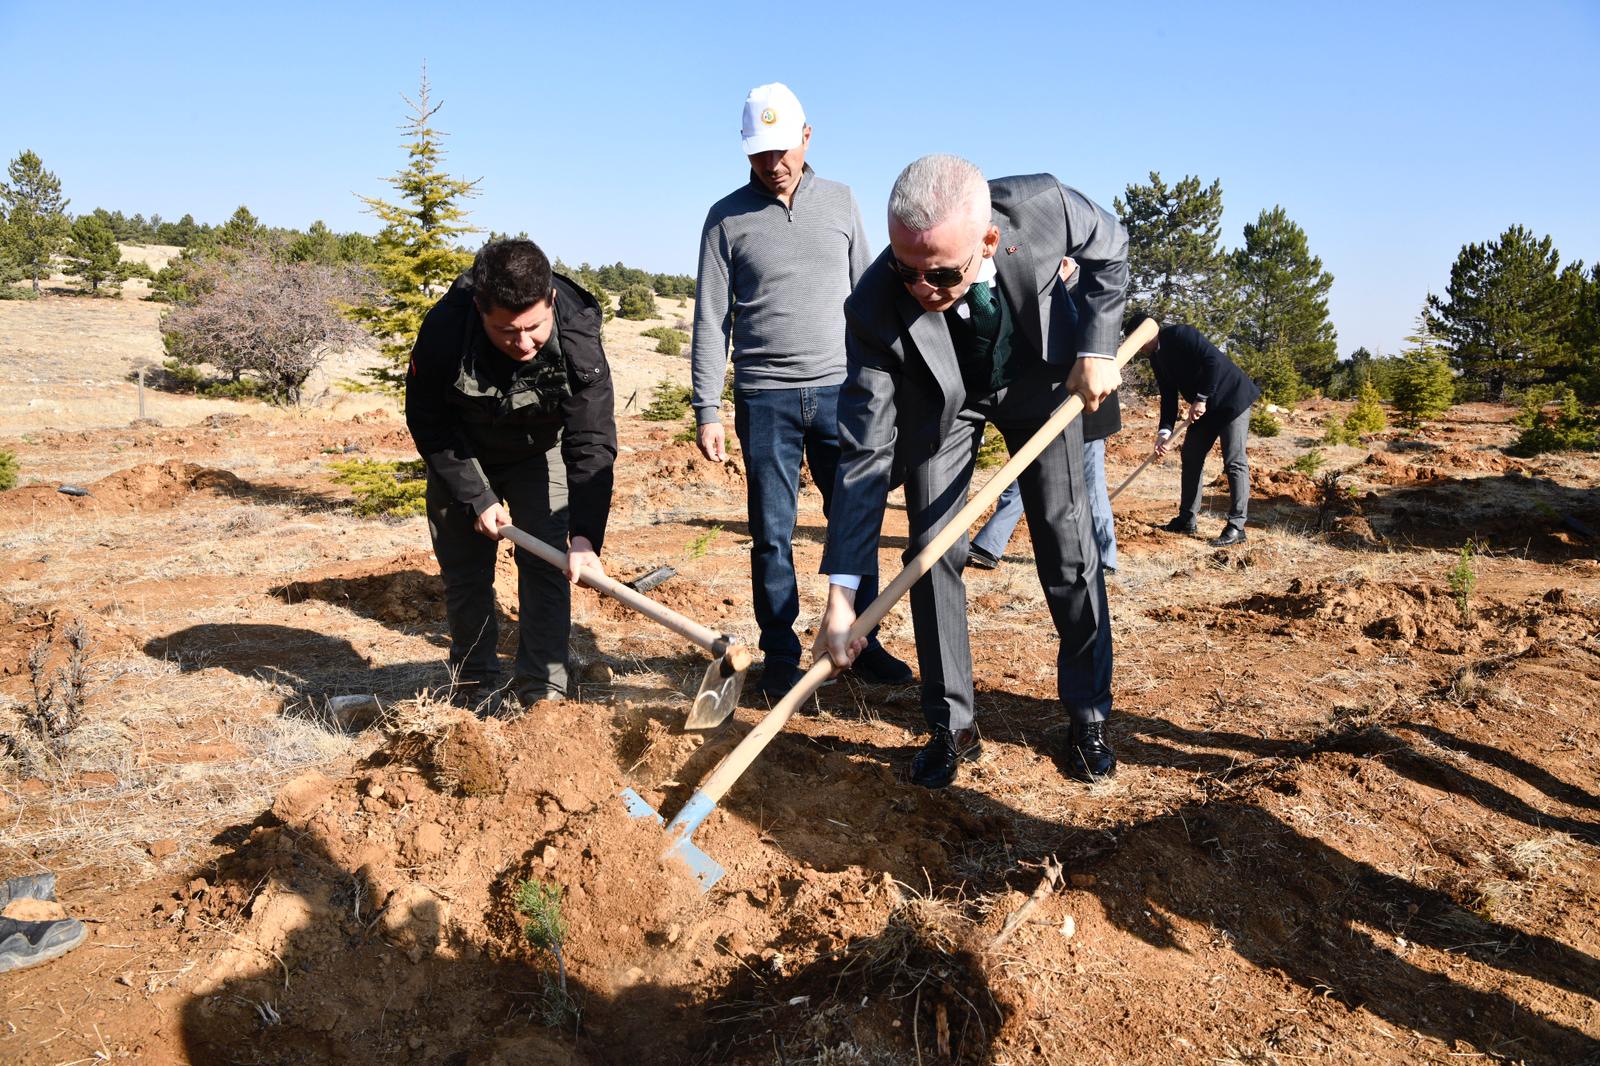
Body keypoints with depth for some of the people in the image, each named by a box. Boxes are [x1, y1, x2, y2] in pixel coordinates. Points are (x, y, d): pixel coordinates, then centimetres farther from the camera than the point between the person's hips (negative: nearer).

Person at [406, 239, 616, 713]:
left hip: (539, 452, 0)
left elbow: (592, 443, -32)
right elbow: (427, 424, -19)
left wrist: (585, 535, -41)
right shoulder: (444, 330, -34)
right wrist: (475, 498, -21)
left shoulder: (578, 337, -34)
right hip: (462, 457, 0)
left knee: (546, 563, -9)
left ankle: (542, 690, 0)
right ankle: (476, 690, 17)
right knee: (464, 571, 2)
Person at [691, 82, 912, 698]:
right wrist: (707, 411, -6)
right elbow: (711, 320, 1)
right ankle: (780, 657, 14)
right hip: (765, 398, -2)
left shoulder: (839, 201, 10)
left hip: (839, 390, 2)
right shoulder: (728, 218, 3)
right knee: (772, 533, 2)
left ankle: (862, 644, 17)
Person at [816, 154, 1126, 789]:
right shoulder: (876, 308, -36)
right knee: (932, 550, -6)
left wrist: (1095, 348, -19)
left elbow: (1109, 248, -9)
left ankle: (1088, 715, 16)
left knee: (1069, 548, -1)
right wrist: (841, 594, -35)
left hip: (1042, 375, 1)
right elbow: (865, 454, -32)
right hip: (941, 398, -1)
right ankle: (950, 725, 9)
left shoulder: (1041, 206, -35)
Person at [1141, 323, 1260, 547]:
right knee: (1191, 457, 8)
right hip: (1205, 406, 9)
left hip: (1232, 398, -9)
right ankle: (1187, 520, 15)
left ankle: (1236, 526, -8)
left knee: (1234, 461, -9)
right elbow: (1169, 396, 5)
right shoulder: (1156, 358, 6)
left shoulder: (1180, 334, -19)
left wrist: (1201, 399, -23)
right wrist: (1165, 431, -7)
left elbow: (1213, 361, -26)